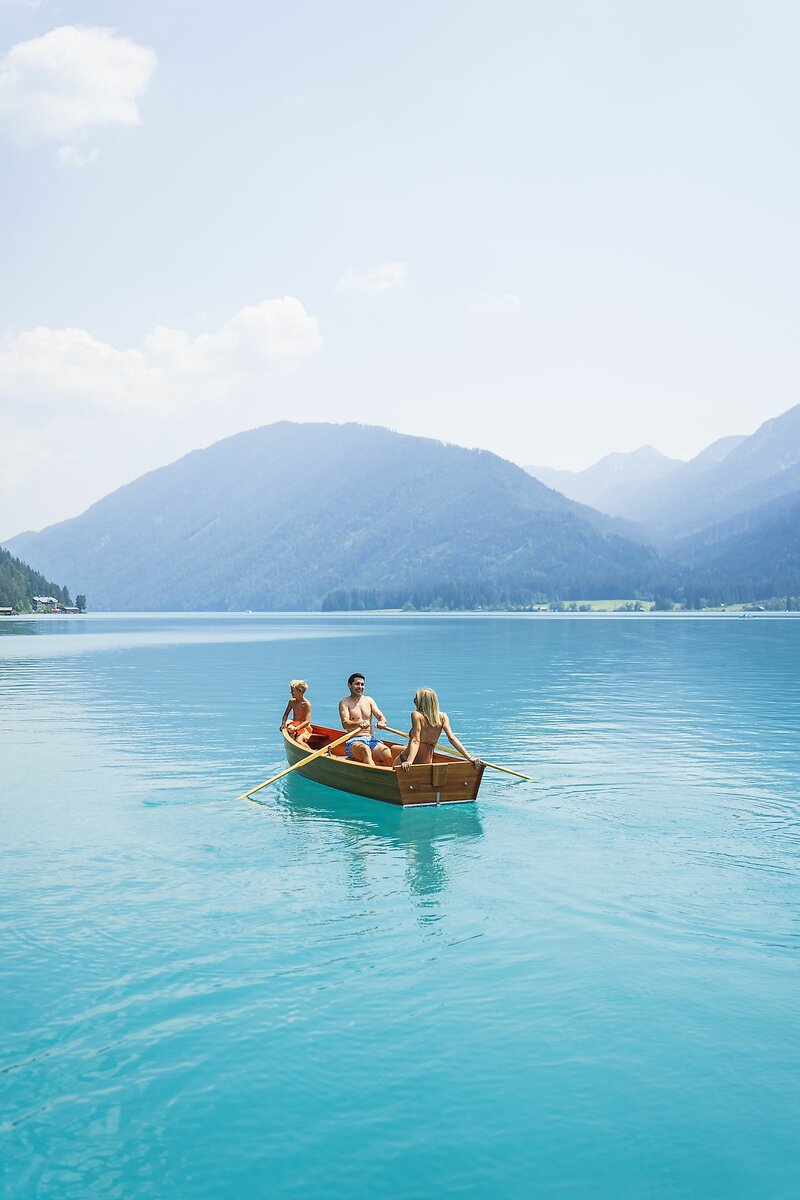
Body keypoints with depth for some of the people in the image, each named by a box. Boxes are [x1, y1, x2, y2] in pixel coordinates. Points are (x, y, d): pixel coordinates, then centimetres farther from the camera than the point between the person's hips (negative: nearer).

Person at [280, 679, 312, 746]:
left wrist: (296, 728, -31)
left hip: (304, 727, -5)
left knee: (298, 740, -31)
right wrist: (284, 723, -10)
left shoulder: (307, 704, -12)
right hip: (294, 724, 5)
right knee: (289, 729, -33)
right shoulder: (292, 702, 6)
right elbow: (285, 714, 12)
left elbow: (307, 721, -19)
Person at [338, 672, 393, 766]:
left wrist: (381, 722, -16)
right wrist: (358, 724, -34)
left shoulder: (369, 700, 19)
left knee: (389, 755, -27)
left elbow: (382, 717, 10)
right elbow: (345, 724, -11)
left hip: (371, 740, 5)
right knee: (365, 749, -40)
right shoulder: (344, 703, 4)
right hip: (354, 741, -5)